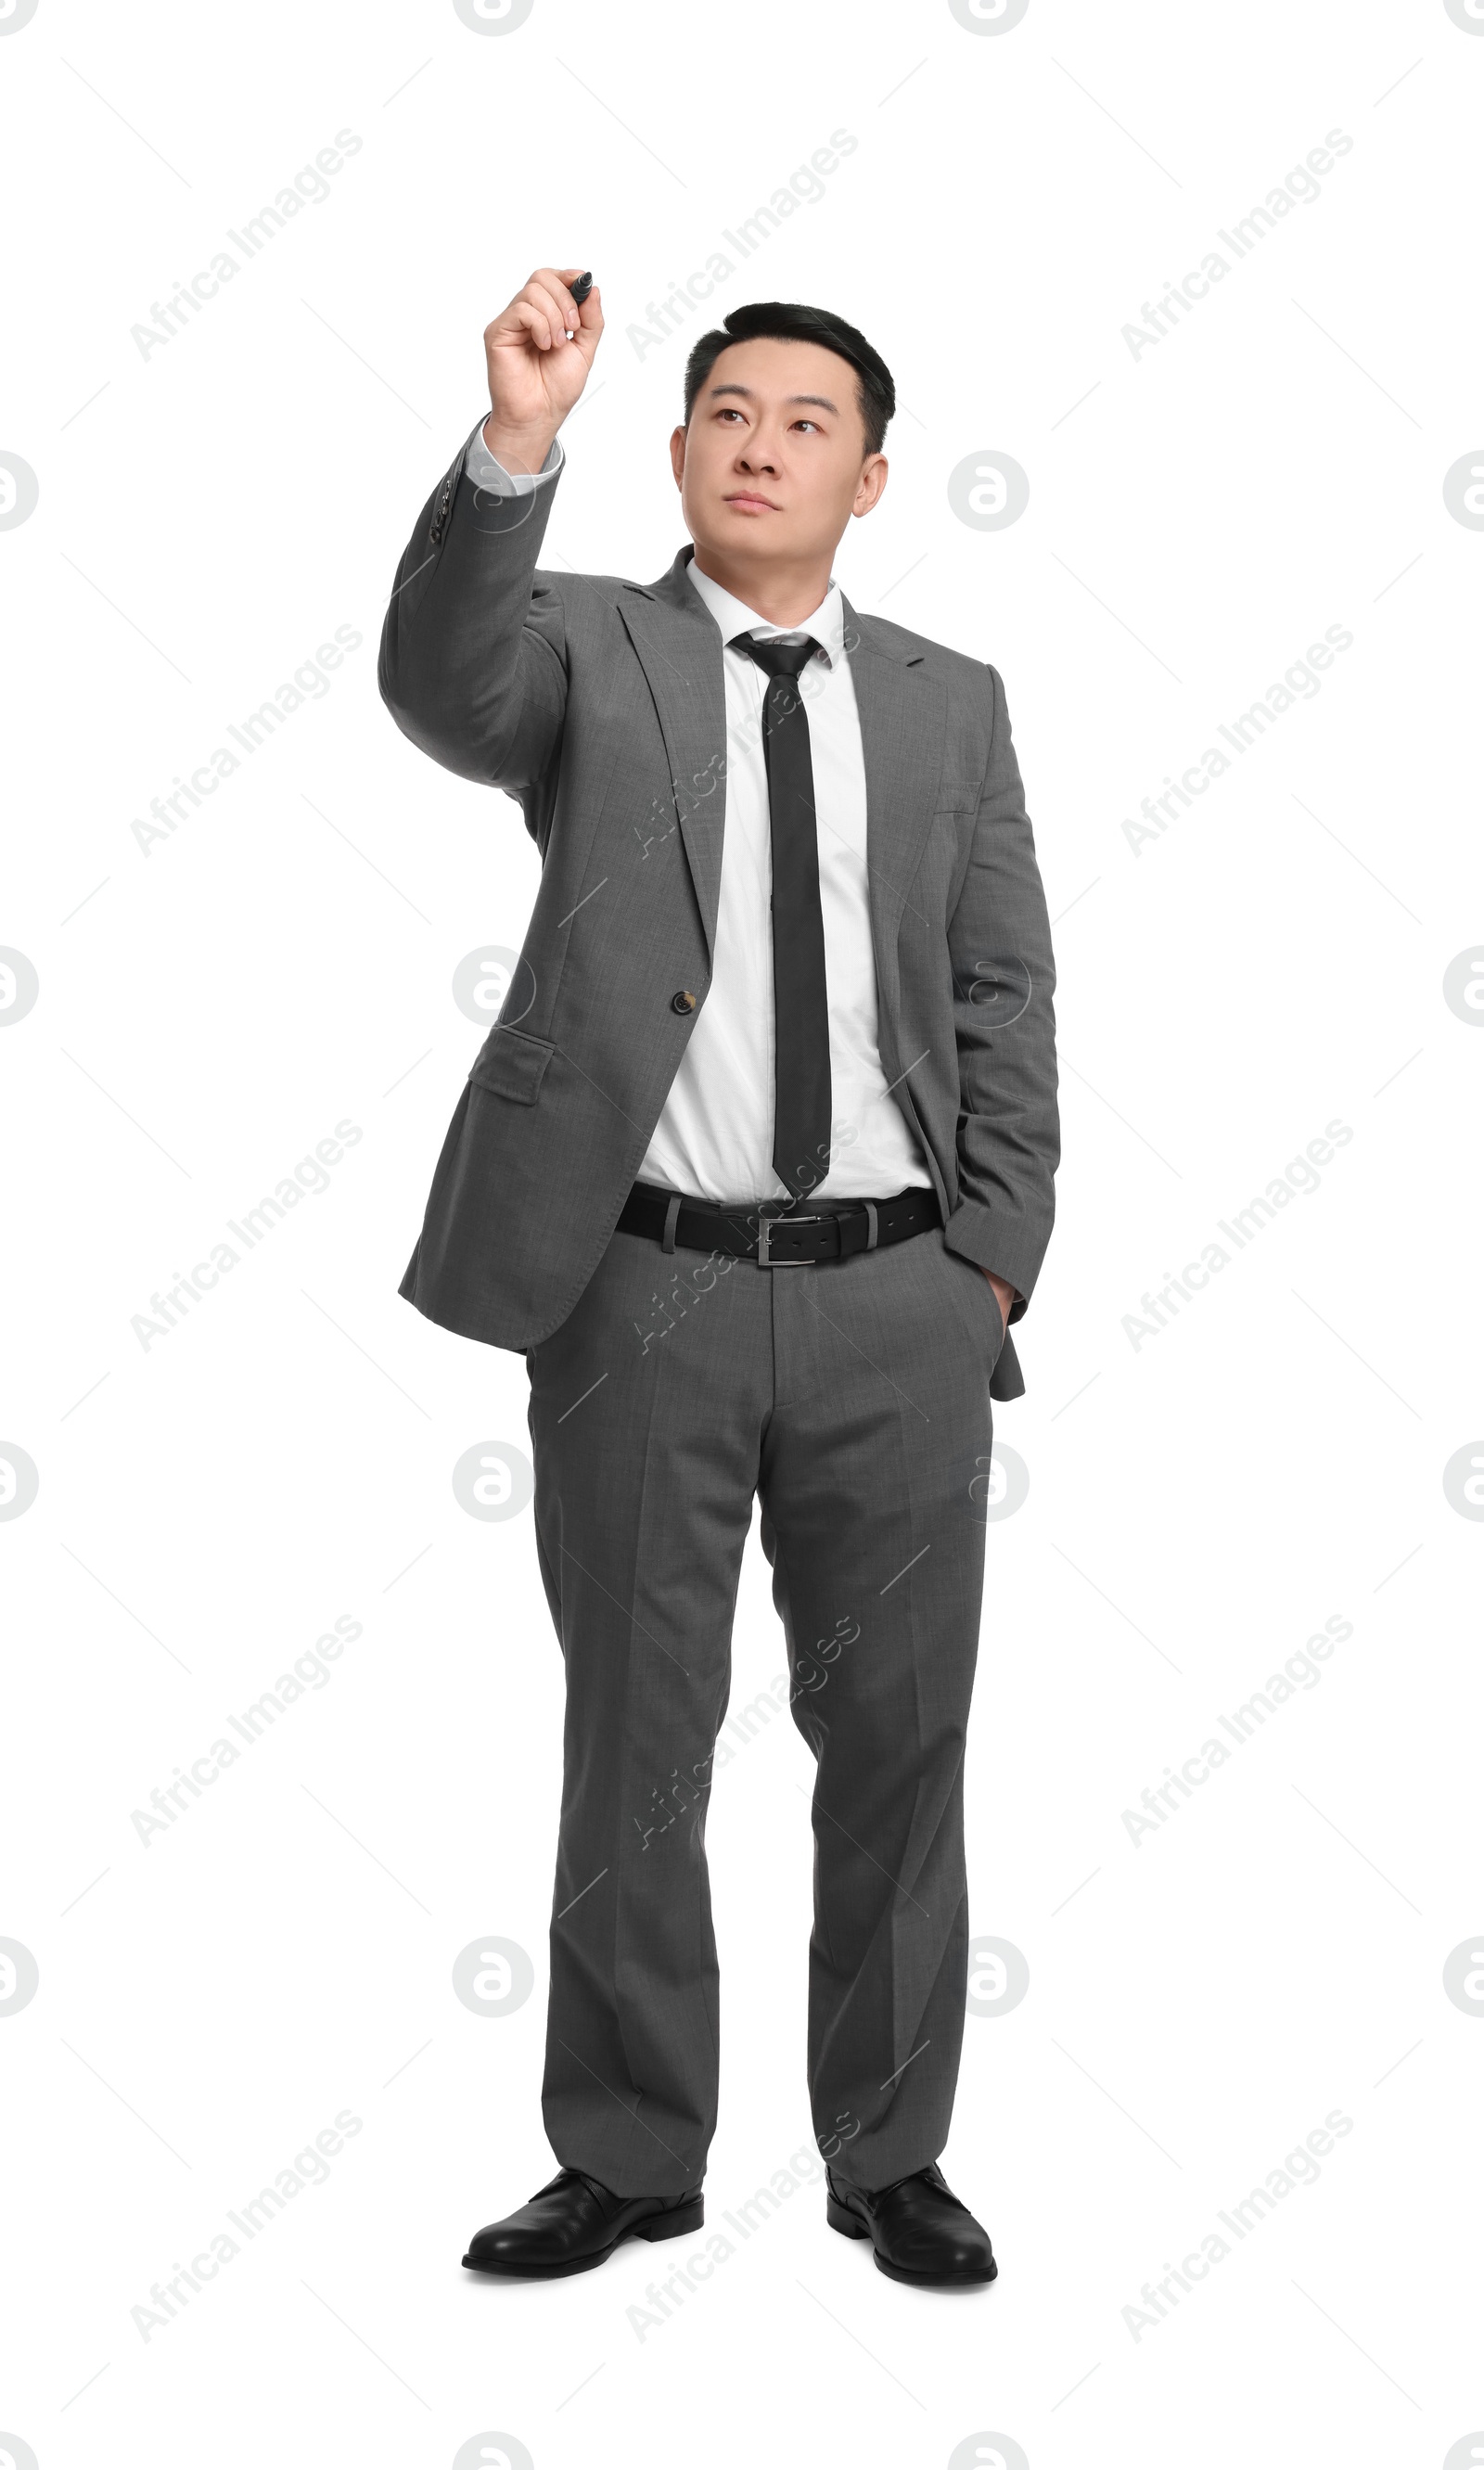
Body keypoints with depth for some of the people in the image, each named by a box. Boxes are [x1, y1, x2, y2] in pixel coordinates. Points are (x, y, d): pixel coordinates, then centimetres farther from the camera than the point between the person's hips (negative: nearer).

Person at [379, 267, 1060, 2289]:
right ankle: (630, 2155, 25)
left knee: (899, 1741, 9)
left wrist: (994, 1267, 0)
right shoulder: (589, 649, 4)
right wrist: (516, 442, -34)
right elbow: (443, 685, -20)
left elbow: (1006, 1005, 9)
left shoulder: (950, 702, 10)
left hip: (897, 1303, 2)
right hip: (644, 1290, -2)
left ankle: (891, 2155, 26)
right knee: (633, 1742, 8)